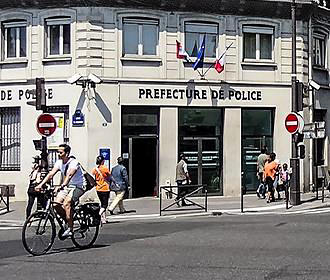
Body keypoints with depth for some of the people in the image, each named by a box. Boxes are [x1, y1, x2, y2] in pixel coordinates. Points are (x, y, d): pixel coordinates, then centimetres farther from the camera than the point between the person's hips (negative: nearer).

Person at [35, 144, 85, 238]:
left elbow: (69, 175, -37)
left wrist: (61, 186, -52)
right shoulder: (59, 162, 0)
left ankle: (70, 229, -20)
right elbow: (51, 174, -8)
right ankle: (69, 222, 11)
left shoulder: (73, 162, -21)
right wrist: (41, 184, -21)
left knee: (66, 203, -28)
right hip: (67, 187, 7)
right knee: (56, 204, -11)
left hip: (78, 187, -7)